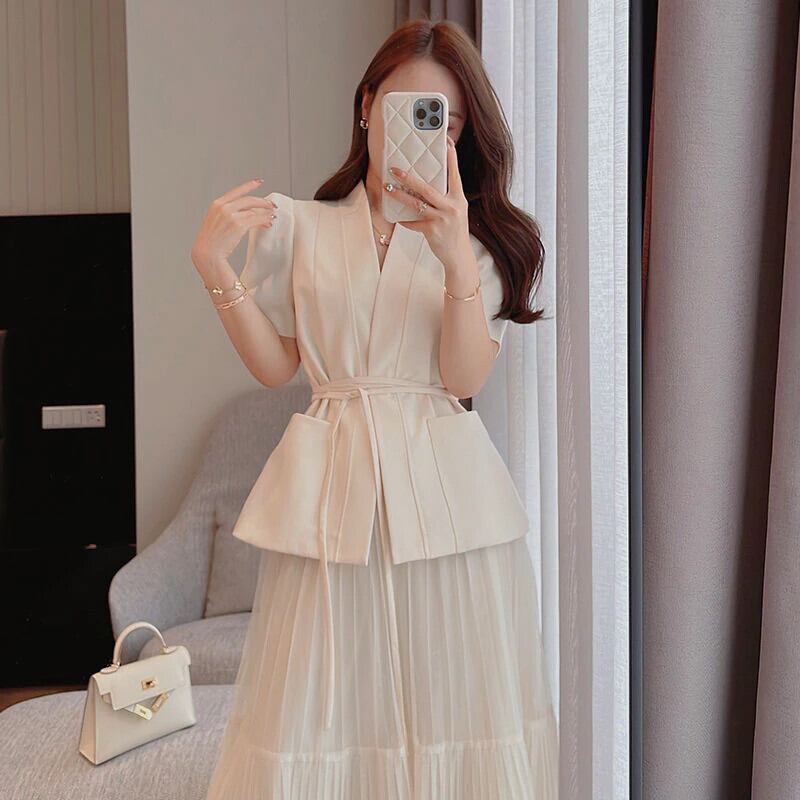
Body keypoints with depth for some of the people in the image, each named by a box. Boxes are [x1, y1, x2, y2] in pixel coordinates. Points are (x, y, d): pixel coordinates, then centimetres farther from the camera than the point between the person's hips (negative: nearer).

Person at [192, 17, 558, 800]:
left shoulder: (481, 241, 7)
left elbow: (464, 375, -6)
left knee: (449, 698, 5)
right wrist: (212, 266, -4)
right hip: (332, 483, 0)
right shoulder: (297, 226, 8)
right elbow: (274, 364, 5)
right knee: (319, 705, 2)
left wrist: (457, 259, -19)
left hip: (442, 487, 0)